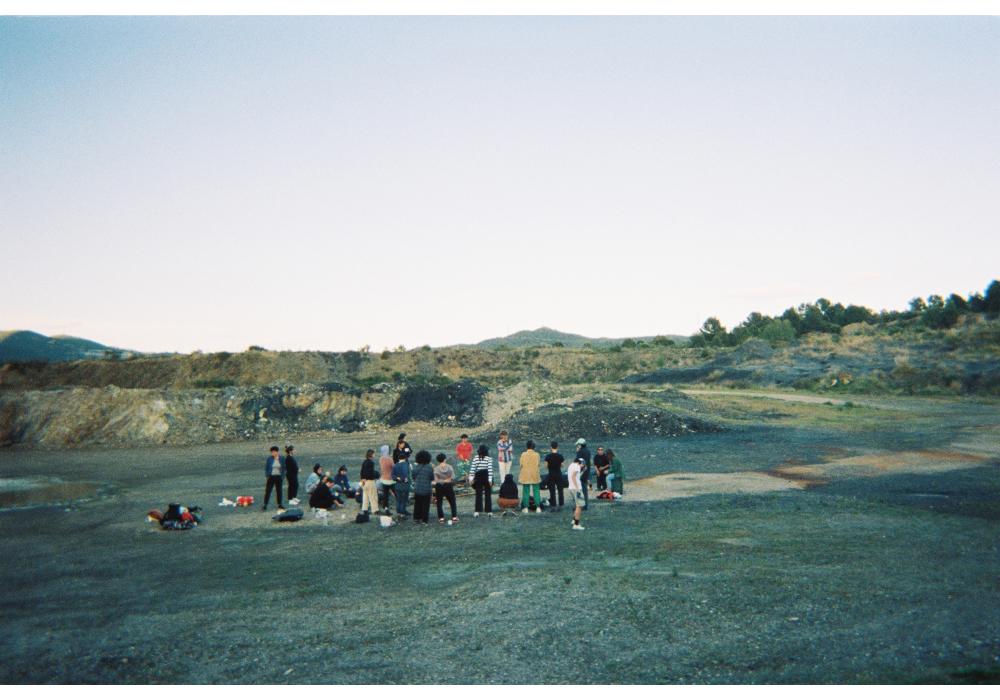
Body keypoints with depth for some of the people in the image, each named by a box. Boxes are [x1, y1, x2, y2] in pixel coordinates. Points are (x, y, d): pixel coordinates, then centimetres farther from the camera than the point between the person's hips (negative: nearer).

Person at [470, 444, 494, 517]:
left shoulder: (476, 458, 0)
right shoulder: (489, 458, -6)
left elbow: (472, 469, -4)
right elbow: (490, 469, -13)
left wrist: (471, 478, 1)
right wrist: (490, 479, -12)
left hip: (478, 476, 1)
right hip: (486, 476, -1)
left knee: (478, 494, 6)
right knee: (488, 494, 7)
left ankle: (477, 511, 2)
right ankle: (489, 511, 9)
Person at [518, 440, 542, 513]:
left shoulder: (523, 454, -9)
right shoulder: (536, 454, -8)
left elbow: (521, 464, -6)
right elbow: (538, 464, -6)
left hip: (525, 475, 0)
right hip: (535, 475, 0)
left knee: (525, 491, 7)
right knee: (536, 491, 8)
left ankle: (525, 508, 8)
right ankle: (538, 508, 8)